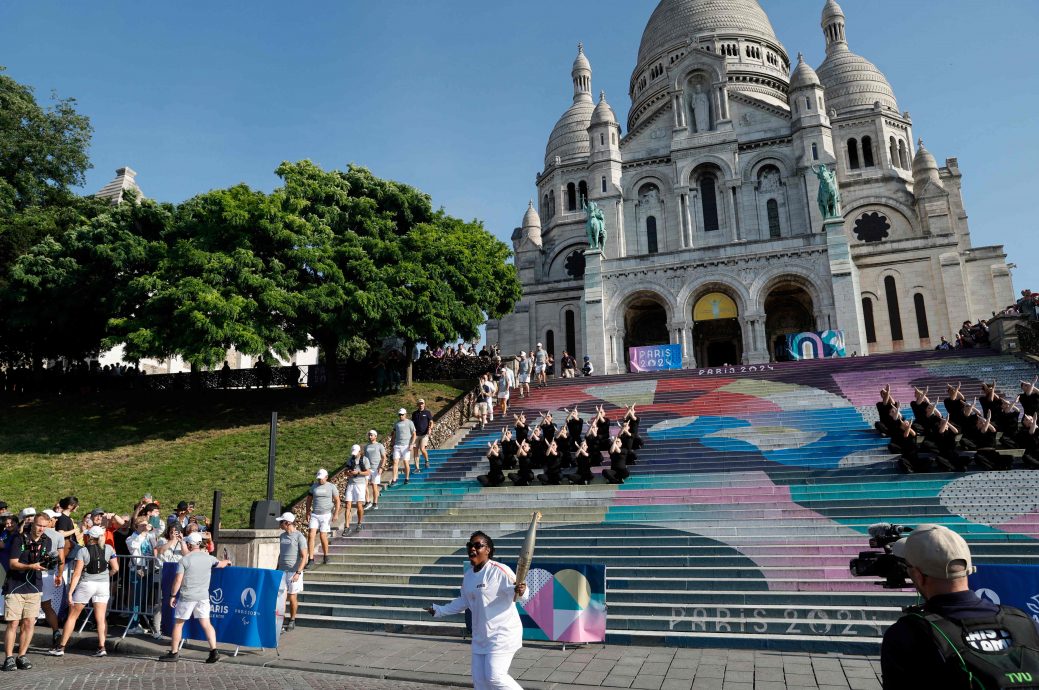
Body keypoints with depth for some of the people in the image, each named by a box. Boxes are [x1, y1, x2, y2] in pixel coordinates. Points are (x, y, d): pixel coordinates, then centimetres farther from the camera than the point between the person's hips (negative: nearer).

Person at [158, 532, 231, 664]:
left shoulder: (184, 560, -8)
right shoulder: (208, 558, 5)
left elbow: (178, 580, -10)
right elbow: (220, 564, 24)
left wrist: (173, 595, 1)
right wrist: (227, 562, 46)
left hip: (187, 597, -4)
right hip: (203, 596, 4)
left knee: (178, 623, 12)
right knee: (206, 624, 5)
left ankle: (173, 653, 18)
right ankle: (214, 651, -1)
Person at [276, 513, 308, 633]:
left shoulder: (299, 537, -10)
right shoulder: (282, 536, 11)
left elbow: (304, 557, -13)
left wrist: (298, 572, -22)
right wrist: (277, 569, 20)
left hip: (293, 572, -5)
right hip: (282, 572, 5)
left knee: (292, 597, 4)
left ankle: (292, 621, 21)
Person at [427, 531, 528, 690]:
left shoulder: (499, 570, -18)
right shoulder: (468, 575, 5)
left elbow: (522, 594, -20)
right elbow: (464, 601, 20)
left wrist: (520, 591, -43)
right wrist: (439, 611, 21)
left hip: (502, 632, -7)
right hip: (480, 635, 8)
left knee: (494, 676, -15)